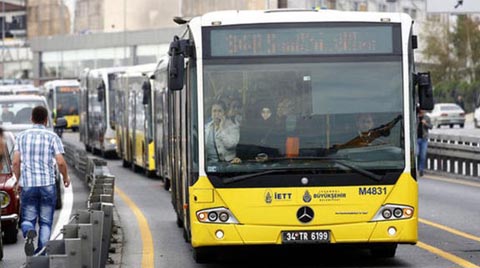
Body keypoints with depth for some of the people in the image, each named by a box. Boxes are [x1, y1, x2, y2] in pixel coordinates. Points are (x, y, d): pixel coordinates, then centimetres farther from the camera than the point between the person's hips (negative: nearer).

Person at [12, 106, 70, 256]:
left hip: (27, 185, 1)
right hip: (47, 185, -1)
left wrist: (19, 180, 14)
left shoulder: (22, 137, 5)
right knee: (45, 222, 10)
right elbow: (60, 162, -8)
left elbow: (16, 162, 0)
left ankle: (29, 233, -24)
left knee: (27, 220, 10)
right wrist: (65, 177, 10)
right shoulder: (52, 137, -2)